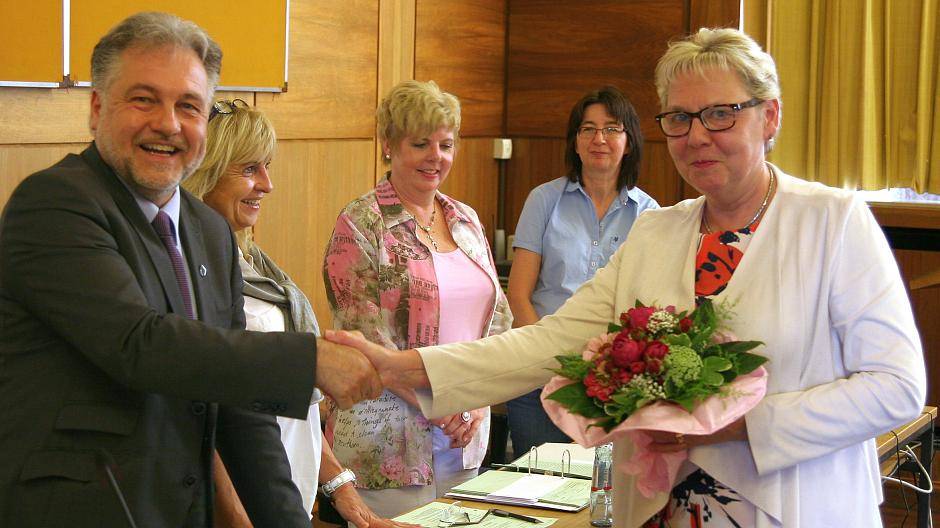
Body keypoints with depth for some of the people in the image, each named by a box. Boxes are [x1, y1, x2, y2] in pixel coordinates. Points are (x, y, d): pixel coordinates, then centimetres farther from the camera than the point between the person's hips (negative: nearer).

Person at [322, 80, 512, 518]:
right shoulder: (360, 224, -7)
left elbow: (497, 316, 12)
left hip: (466, 433, 6)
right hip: (390, 436, -6)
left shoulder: (466, 220, 12)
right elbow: (366, 334, -13)